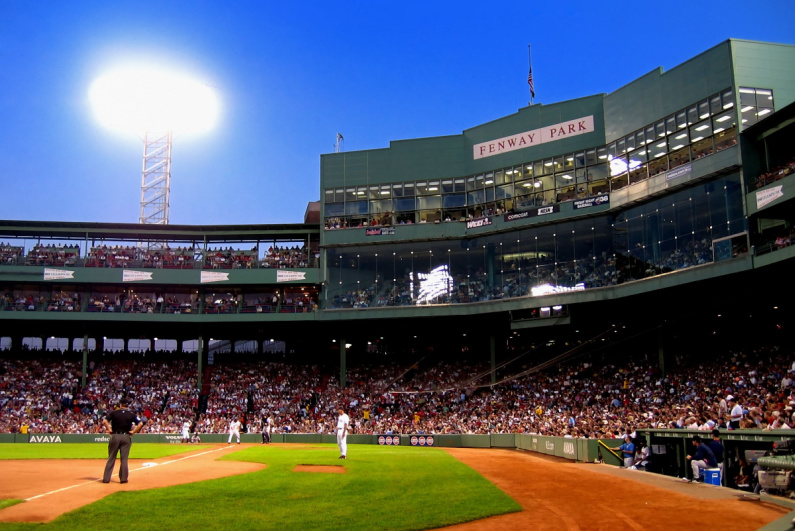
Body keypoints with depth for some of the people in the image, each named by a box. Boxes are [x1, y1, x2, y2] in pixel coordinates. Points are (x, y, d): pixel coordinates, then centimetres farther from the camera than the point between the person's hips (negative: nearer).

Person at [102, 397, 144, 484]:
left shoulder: (114, 412, 0)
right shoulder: (131, 414, 2)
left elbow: (105, 421, -12)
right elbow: (140, 424, -7)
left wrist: (109, 430, -3)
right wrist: (133, 431, 0)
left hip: (115, 436, 0)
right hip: (126, 437, 0)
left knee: (111, 458, 7)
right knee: (124, 459, 5)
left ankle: (106, 478, 8)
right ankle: (123, 478, 5)